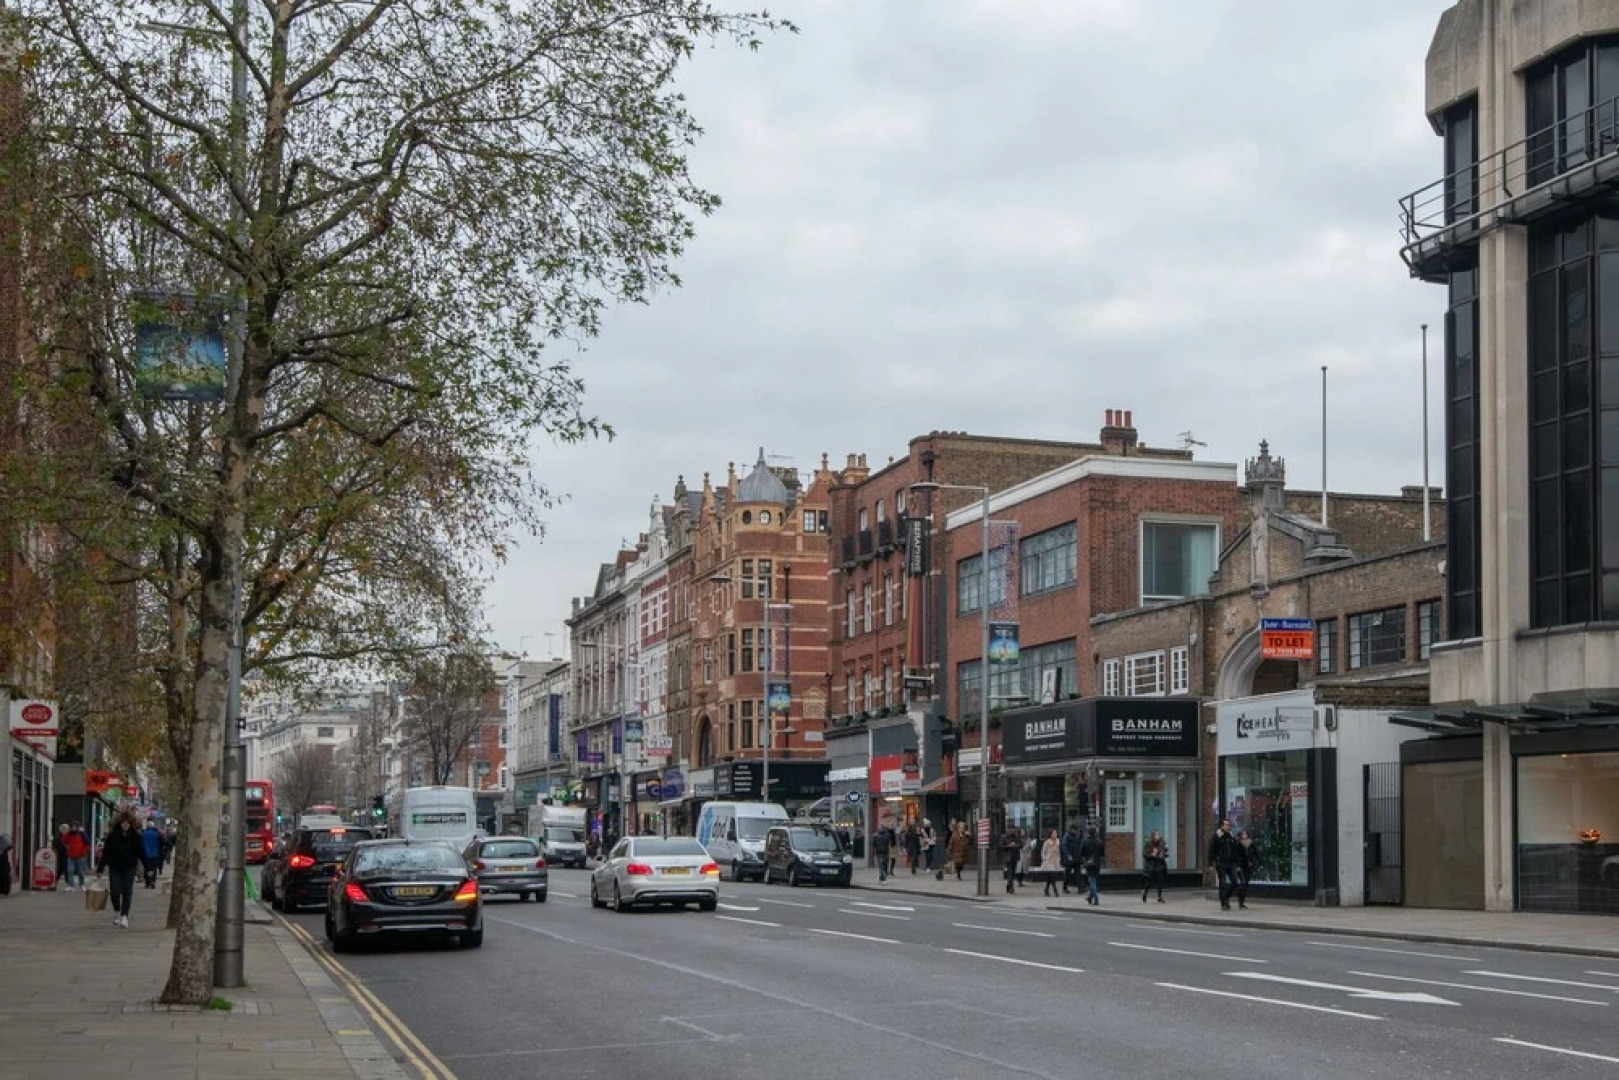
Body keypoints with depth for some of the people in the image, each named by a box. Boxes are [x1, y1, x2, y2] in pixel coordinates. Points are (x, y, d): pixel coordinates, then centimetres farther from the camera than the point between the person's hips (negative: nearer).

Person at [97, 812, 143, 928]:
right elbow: (105, 852, -1)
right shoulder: (112, 835, -2)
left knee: (127, 892, -5)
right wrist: (100, 867, -2)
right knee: (115, 891, -3)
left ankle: (124, 916, -2)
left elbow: (141, 853, 4)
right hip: (114, 867, 0)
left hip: (129, 868, 0)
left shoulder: (135, 836, 1)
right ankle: (117, 912, 24)